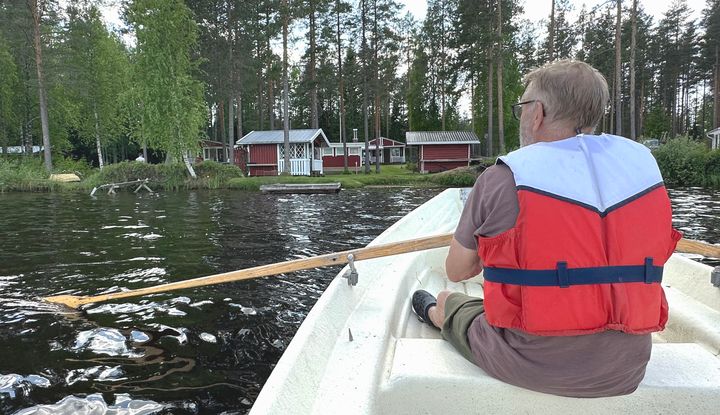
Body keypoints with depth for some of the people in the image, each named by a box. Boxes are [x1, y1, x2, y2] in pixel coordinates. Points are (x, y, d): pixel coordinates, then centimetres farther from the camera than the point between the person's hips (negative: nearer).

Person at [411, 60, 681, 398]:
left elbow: (456, 271, -3)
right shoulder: (642, 163, -1)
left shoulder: (502, 179, -15)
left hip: (533, 367, -4)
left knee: (448, 302, 24)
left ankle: (436, 315, 56)